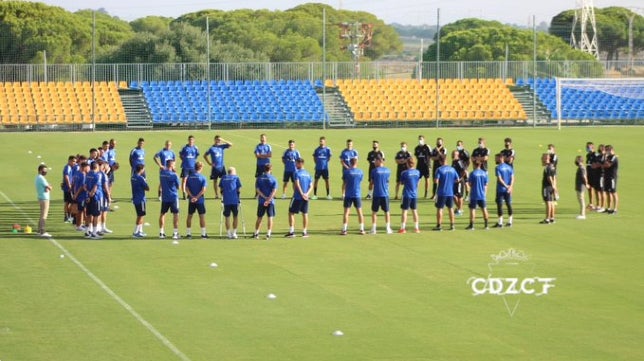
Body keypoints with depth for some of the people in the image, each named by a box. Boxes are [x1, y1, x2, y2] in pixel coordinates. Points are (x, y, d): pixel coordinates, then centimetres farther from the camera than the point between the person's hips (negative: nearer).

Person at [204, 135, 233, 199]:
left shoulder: (222, 146, 4)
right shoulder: (211, 148, -3)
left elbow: (230, 144, 0)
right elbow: (205, 156, 5)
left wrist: (223, 141, -10)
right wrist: (209, 163, -2)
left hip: (222, 167, 2)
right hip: (215, 167, -2)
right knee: (215, 181, 4)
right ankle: (216, 195, 11)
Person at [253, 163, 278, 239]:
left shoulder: (259, 178, 3)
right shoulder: (273, 179, -3)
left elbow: (257, 189, -5)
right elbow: (274, 190, -13)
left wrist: (265, 197, -10)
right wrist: (268, 199, -18)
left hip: (261, 201, 2)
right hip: (271, 202, -2)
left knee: (259, 217, 12)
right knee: (270, 217, 2)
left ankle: (256, 233, 16)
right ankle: (268, 234, -4)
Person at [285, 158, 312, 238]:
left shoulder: (297, 173, -10)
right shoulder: (308, 174, 10)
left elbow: (297, 184, -21)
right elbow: (310, 186, 5)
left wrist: (302, 194, -20)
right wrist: (307, 194, -7)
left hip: (297, 197, -6)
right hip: (305, 198, 6)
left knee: (291, 213, 2)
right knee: (305, 214, 10)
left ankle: (291, 231, -5)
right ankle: (305, 232, 12)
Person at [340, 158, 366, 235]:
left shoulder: (346, 172, -6)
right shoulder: (360, 172, 1)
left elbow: (344, 184, 2)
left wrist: (343, 193, 13)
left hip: (348, 195, -2)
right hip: (357, 194, 2)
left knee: (346, 212, 1)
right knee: (359, 211, 10)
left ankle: (344, 229, -4)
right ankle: (362, 229, 11)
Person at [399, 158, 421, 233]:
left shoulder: (405, 172, -12)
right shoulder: (417, 172, 0)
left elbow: (402, 182, -2)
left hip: (407, 194, -4)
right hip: (415, 194, 4)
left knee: (404, 211, 0)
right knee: (414, 211, 13)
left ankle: (403, 228, -2)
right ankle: (416, 228, 15)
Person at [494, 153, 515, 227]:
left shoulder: (498, 168, -9)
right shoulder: (509, 167, 9)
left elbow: (499, 179, -18)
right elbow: (512, 178, 0)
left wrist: (506, 186, -15)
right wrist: (510, 187, -10)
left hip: (500, 189, -6)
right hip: (508, 190, 6)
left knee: (499, 205, -2)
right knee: (509, 204, 11)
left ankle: (500, 222, -5)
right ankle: (510, 222, 14)